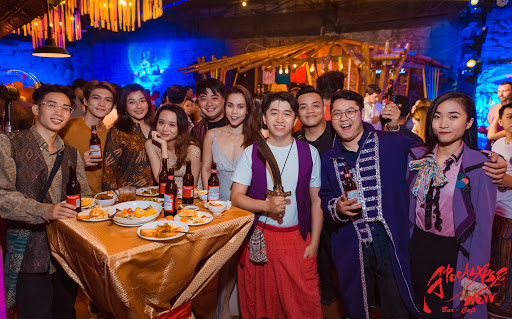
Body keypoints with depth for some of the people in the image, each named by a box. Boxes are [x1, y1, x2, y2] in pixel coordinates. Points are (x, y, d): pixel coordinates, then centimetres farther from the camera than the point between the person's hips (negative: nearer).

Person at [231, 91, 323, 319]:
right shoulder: (252, 153, -2)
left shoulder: (309, 153, 0)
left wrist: (314, 243, 0)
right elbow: (236, 196, -3)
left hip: (297, 239, 0)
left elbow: (316, 200, 4)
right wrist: (267, 206, -20)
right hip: (259, 238, 0)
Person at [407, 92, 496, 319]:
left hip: (455, 255, -3)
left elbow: (483, 227, -12)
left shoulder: (480, 166, -14)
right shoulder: (417, 157, -4)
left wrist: (473, 278, -11)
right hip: (419, 249, 4)